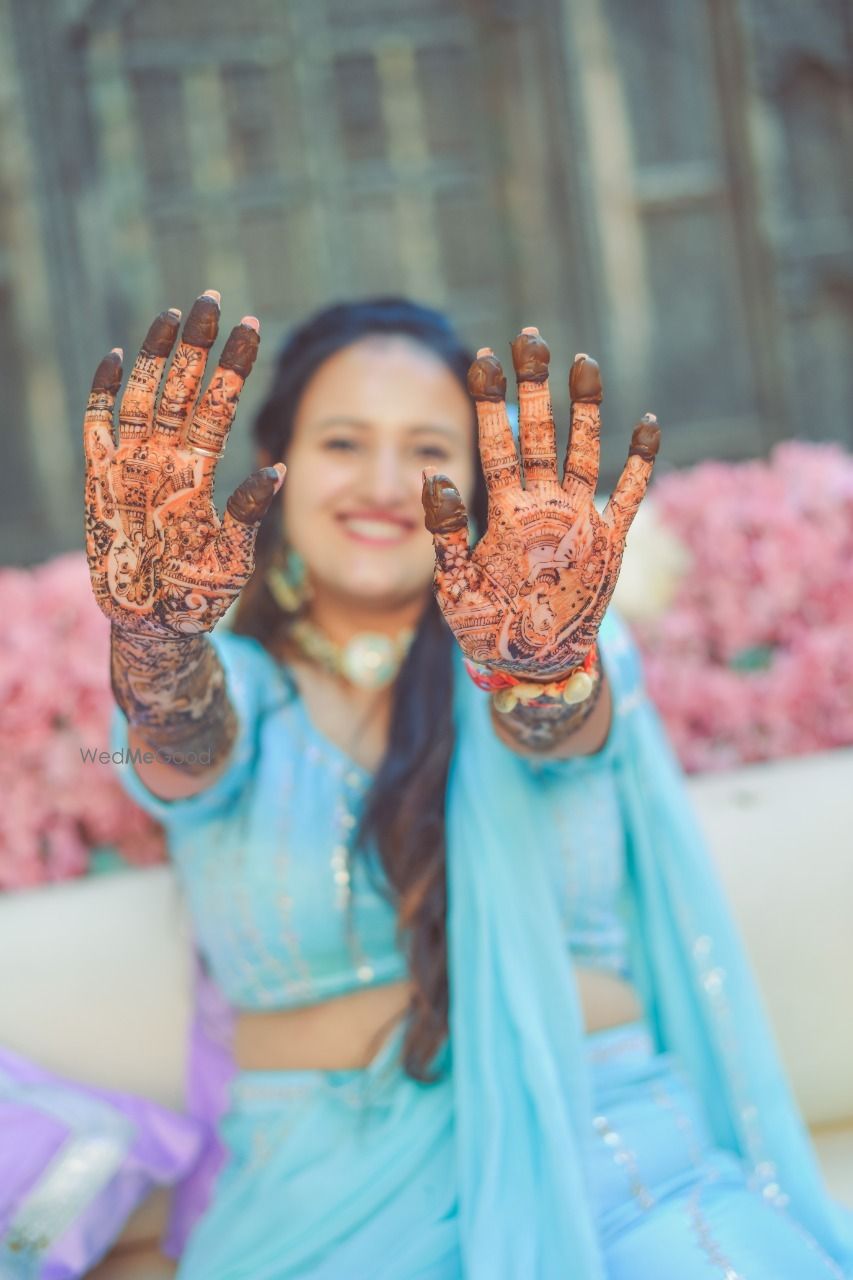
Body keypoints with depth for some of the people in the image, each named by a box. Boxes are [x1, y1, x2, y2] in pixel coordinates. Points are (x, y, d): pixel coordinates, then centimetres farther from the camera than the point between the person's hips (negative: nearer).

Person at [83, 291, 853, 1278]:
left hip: (610, 1156, -1)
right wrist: (155, 638, -37)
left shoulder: (579, 659, 4)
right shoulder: (226, 688, 5)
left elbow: (555, 726, -16)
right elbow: (187, 746, -16)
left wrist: (547, 662, -38)